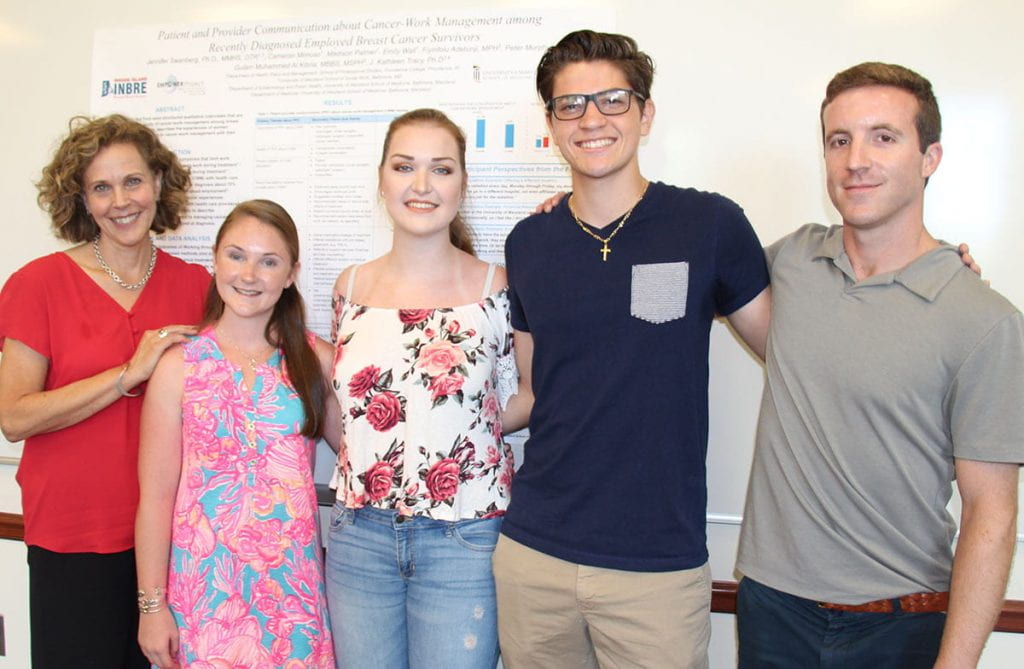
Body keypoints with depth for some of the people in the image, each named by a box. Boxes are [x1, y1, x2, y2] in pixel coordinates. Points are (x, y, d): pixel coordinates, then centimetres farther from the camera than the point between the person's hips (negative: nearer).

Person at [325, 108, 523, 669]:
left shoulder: (499, 288, -7)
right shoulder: (352, 287, 4)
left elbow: (536, 397, 0)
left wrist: (465, 427, -14)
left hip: (463, 539, -3)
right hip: (359, 534, 3)